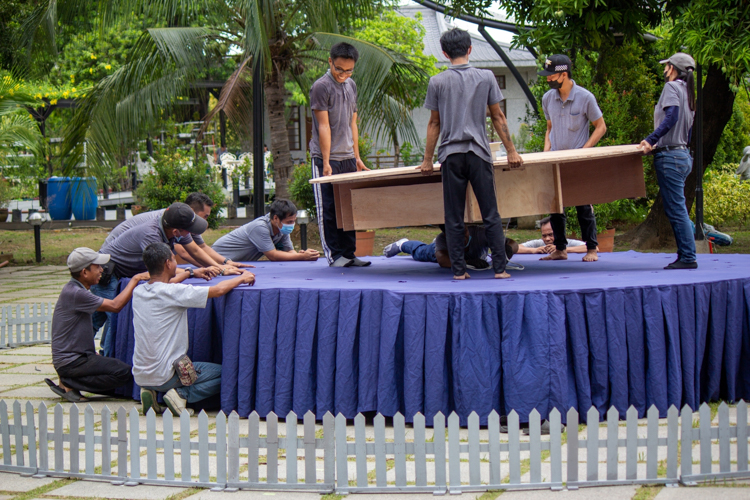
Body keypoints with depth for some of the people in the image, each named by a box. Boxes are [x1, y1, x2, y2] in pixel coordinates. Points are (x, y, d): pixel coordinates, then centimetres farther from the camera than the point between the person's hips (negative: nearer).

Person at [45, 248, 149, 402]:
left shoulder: (74, 289, 11)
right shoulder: (75, 293, -20)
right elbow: (115, 306, -17)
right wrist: (134, 280, -9)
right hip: (70, 361, -11)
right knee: (125, 372, -20)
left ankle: (69, 382, 7)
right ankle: (69, 384, -11)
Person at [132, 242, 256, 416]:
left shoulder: (138, 292, 4)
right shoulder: (174, 292, -18)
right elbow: (219, 290, -18)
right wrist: (242, 278, 0)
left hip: (140, 376, 7)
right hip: (164, 376, -7)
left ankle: (152, 392, 11)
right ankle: (182, 394, -7)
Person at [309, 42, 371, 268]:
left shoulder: (351, 85, 12)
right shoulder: (321, 87, -10)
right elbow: (324, 126, -13)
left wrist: (357, 156, 14)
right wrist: (326, 162, -14)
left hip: (348, 158, 7)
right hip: (326, 159, -7)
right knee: (328, 209, -3)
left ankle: (348, 253, 13)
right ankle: (334, 255, 1)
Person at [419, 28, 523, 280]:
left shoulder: (437, 82, 0)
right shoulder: (486, 77, 2)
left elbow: (434, 123, 4)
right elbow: (498, 117, 6)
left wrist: (427, 159, 12)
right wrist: (511, 150, 13)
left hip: (451, 155, 0)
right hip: (479, 154, 0)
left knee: (454, 218, 4)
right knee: (491, 214, 3)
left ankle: (459, 270, 3)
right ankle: (499, 268, 1)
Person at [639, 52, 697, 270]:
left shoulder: (672, 87, -7)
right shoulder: (688, 92, 20)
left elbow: (671, 117, -23)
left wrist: (651, 139, -28)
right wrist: (659, 144, 25)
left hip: (670, 157, -9)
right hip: (683, 154, 9)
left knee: (676, 209, -8)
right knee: (675, 209, 13)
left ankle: (688, 257, -9)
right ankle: (685, 256, 13)